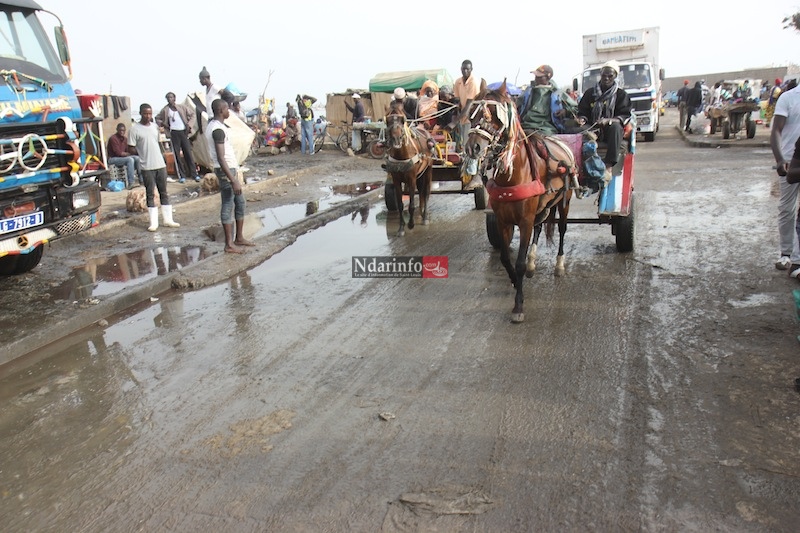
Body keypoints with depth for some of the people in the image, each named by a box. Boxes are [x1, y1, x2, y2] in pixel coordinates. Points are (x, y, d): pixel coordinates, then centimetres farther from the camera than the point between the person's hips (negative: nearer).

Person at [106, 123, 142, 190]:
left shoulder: (125, 139, 9)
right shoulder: (113, 138, -14)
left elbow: (127, 151, 9)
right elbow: (118, 153, -20)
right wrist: (130, 154, -17)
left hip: (122, 157, 7)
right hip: (113, 159, -7)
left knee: (137, 158, -14)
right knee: (130, 159, -31)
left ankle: (142, 180, -12)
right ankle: (131, 183, -41)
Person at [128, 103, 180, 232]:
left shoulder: (155, 126, 9)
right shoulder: (135, 128, -7)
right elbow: (131, 149, -7)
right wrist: (143, 155, -5)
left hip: (160, 164, 5)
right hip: (147, 167, -5)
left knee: (164, 192, 9)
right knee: (150, 194, 2)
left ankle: (168, 219, 16)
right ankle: (153, 222, 7)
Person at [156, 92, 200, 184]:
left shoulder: (182, 107, 5)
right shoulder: (165, 110, 5)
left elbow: (191, 115, 11)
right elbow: (157, 118, 14)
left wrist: (189, 124, 3)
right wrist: (163, 124, -1)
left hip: (183, 132, 0)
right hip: (174, 133, 0)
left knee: (188, 153, -1)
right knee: (176, 155, 0)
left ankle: (195, 174, 1)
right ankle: (181, 176, 4)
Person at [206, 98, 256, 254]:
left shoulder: (213, 126, 14)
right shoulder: (218, 130, -19)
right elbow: (221, 158, -25)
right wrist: (233, 180, -26)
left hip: (230, 169, 10)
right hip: (226, 171, -10)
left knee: (240, 202, 15)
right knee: (228, 206, -5)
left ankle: (239, 238, 23)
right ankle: (229, 244, 1)